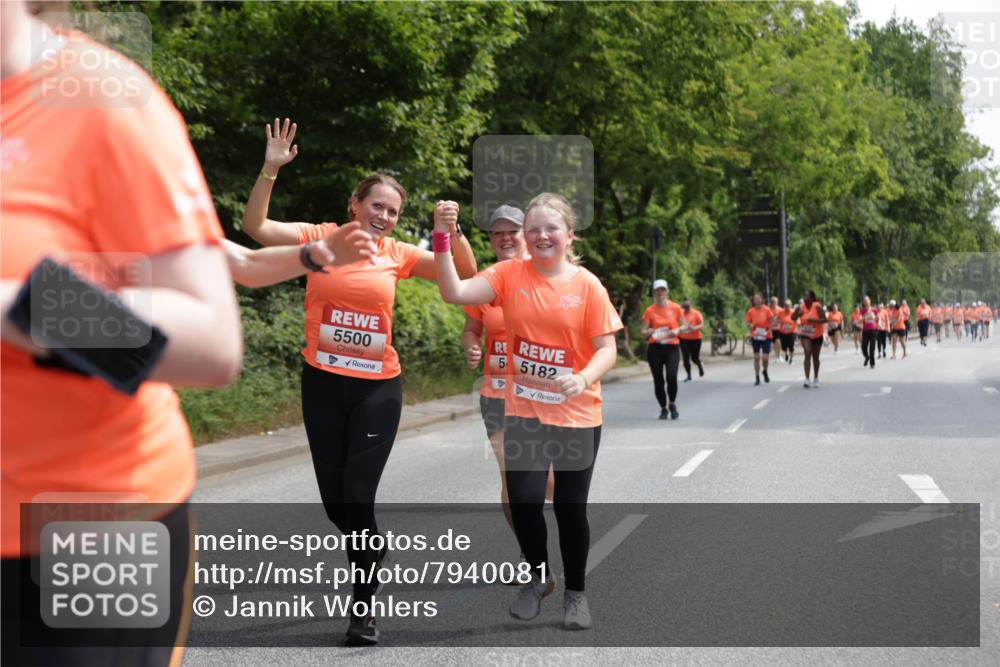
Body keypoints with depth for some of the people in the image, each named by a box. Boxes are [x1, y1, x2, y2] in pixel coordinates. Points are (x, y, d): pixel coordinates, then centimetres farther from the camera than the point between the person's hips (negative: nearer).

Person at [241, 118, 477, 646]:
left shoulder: (396, 254, 3)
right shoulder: (320, 238, -2)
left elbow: (465, 273, 6)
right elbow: (256, 226, -13)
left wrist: (453, 231, -11)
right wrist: (271, 169, -24)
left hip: (378, 387, 0)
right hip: (322, 384, 0)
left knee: (358, 496, -5)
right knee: (333, 498, 8)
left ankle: (365, 608, 7)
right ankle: (373, 549, 41)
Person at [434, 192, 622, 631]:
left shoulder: (588, 285, -7)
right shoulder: (510, 275, -3)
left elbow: (606, 349, -7)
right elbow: (454, 293, -14)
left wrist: (583, 380, -26)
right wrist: (442, 241, -23)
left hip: (576, 415, -1)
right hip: (523, 412, 1)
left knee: (570, 507, 7)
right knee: (523, 500, -4)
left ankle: (575, 591, 29)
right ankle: (539, 577, 25)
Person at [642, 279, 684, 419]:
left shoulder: (675, 308, 3)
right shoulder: (650, 310, 3)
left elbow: (684, 325, 12)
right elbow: (644, 331, 5)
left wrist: (677, 330, -9)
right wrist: (649, 332, -17)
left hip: (672, 346, -1)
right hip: (655, 348, 1)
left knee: (671, 377, -17)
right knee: (658, 380, 0)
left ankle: (673, 404, 8)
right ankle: (663, 408, 18)